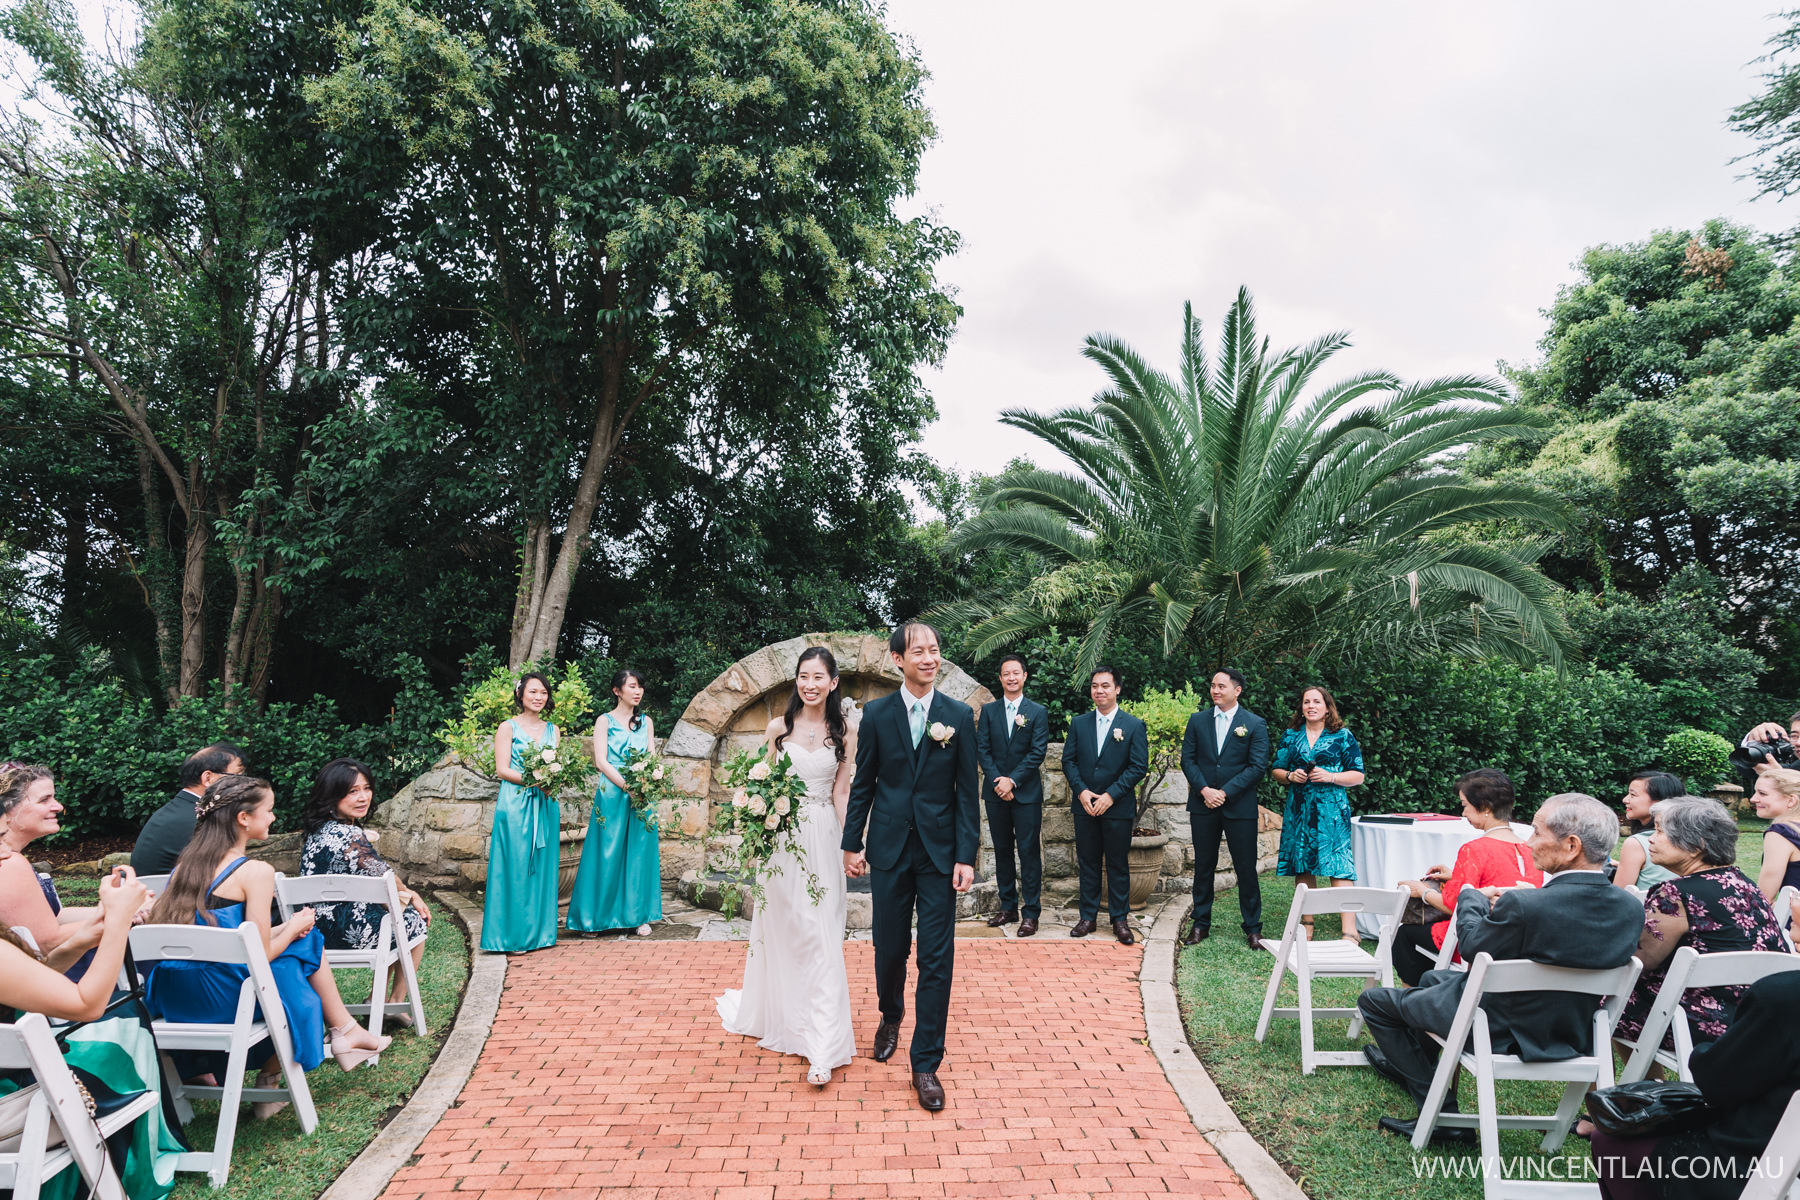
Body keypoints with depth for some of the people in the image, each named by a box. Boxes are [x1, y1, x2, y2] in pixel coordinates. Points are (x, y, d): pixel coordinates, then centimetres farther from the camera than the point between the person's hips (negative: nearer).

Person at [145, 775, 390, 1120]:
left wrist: (281, 930, 14)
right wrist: (293, 928, 5)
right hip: (223, 997, -8)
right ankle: (344, 1031, 25)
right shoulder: (256, 872, -14)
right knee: (306, 943, 12)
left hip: (170, 998, 8)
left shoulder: (186, 863, 10)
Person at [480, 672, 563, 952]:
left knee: (542, 866, 7)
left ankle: (540, 931, 15)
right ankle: (512, 935, 4)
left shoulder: (552, 729, 14)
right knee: (515, 867, -3)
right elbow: (502, 769, -6)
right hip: (515, 805, -4)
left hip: (545, 805, 5)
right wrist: (534, 780, -18)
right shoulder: (508, 728, 1)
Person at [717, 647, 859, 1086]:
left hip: (822, 839, -1)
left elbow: (841, 793, 1)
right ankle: (780, 1017, 35)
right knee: (782, 930, 11)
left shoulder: (844, 730, 0)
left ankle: (822, 1048, 3)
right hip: (781, 837, 1)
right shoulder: (779, 727, 2)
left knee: (821, 935, -2)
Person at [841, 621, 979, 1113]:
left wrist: (966, 856, -6)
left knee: (937, 958, 0)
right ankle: (890, 1017, 42)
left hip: (939, 850, -1)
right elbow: (863, 784, 6)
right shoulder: (876, 715, 0)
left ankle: (926, 1063, 12)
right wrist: (852, 843, 3)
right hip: (889, 849, 1)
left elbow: (968, 790, -2)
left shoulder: (960, 716, -2)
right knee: (890, 948, 12)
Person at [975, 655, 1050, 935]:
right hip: (996, 792, 3)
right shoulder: (988, 710, 7)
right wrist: (998, 781, -10)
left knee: (1029, 852, -1)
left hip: (1027, 793, -3)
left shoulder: (1038, 712, 0)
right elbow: (982, 749, 2)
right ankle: (1008, 907, 20)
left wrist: (1012, 780, -14)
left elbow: (1038, 752, -7)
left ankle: (1031, 912, 5)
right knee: (1002, 851, 10)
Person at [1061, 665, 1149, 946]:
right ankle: (1088, 917, 19)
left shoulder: (1134, 726, -2)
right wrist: (1081, 791, -9)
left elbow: (1139, 766, -7)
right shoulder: (1078, 723, 7)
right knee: (1088, 863, 9)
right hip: (1085, 805, 3)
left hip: (1118, 807, -2)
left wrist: (1111, 795, -14)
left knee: (1118, 865, 5)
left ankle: (1120, 920, 15)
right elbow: (1068, 761, 6)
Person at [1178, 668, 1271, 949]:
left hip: (1239, 807, -2)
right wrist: (1204, 789, -10)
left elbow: (1258, 766, -7)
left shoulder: (1255, 724, -1)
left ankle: (1253, 928, 15)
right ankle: (1200, 924, 20)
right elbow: (1187, 759, 5)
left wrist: (1224, 792, -13)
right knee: (1203, 866, 9)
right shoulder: (1197, 720, 7)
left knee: (1246, 869, 3)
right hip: (1203, 805, 3)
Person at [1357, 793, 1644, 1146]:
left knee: (1374, 1000, 11)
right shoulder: (1630, 908, -15)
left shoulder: (1523, 905, -35)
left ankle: (1444, 1116, 14)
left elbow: (1472, 945, -16)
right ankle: (1405, 1063, 50)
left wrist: (1471, 896, 3)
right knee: (1433, 978, 31)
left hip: (1503, 1031, -8)